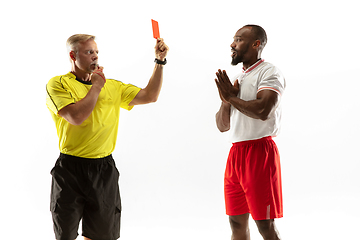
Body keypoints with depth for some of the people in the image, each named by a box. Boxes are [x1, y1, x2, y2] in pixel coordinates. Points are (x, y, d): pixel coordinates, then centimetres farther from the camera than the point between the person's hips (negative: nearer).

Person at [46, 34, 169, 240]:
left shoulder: (112, 86, 12)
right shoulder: (58, 84, -3)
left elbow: (150, 96, 8)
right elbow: (76, 116, -18)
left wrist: (160, 61, 1)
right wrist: (96, 86, -7)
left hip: (104, 169, 4)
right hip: (71, 169, -4)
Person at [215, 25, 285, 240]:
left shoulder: (269, 73, -5)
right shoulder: (236, 79, 19)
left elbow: (263, 111, -23)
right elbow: (223, 126, 17)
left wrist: (231, 97, -9)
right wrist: (226, 99, -2)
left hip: (260, 151, -8)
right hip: (235, 153, 8)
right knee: (237, 222, 10)